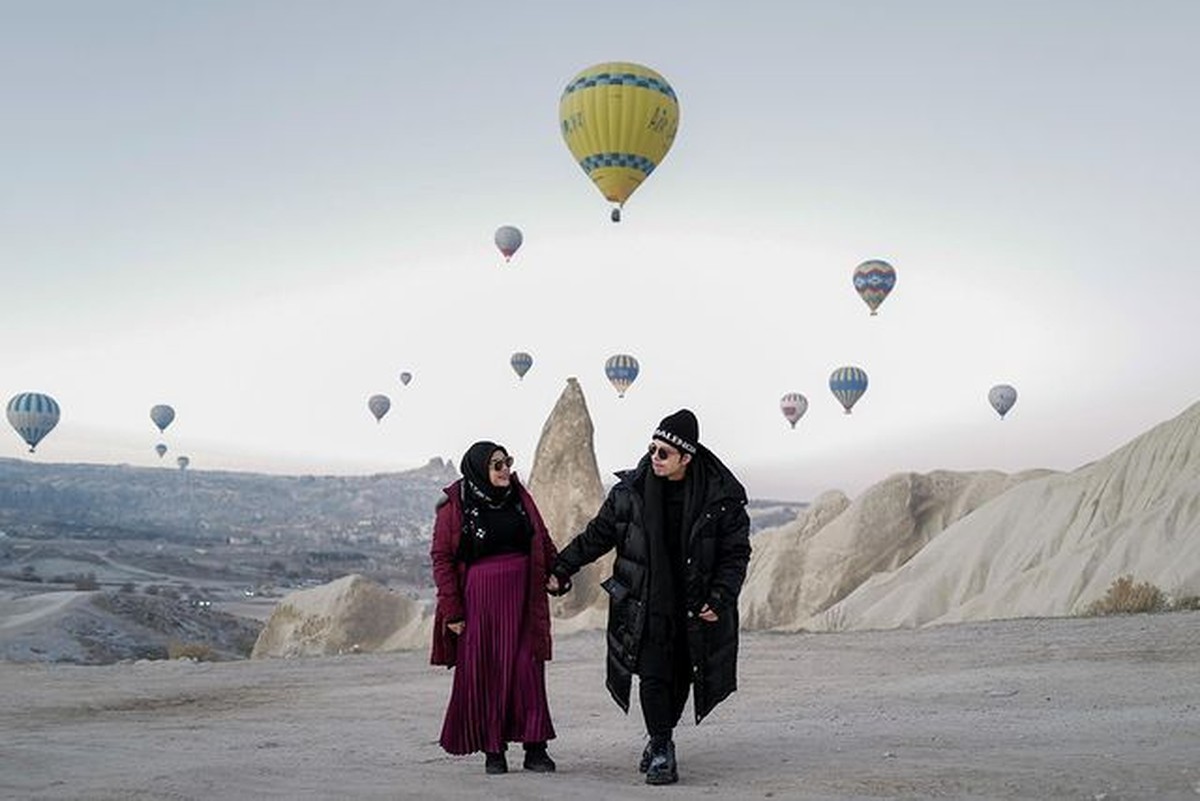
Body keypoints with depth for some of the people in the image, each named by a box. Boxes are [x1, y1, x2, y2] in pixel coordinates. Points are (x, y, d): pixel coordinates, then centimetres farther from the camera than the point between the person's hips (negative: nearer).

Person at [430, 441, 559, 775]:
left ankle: (535, 747, 5)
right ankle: (492, 750, 12)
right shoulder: (454, 506, -4)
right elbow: (441, 558, -4)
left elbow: (543, 541, 14)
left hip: (521, 597, 3)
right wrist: (451, 609, -8)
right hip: (479, 600, -3)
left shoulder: (519, 496, 8)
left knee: (527, 669, 1)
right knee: (484, 673, 2)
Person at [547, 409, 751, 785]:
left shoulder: (720, 497, -8)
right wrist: (561, 569, 1)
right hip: (646, 605, 0)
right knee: (652, 676, -6)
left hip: (694, 608, 0)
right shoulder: (630, 491, -3)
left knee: (680, 676, 8)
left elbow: (736, 552, -2)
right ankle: (662, 750, 5)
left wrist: (720, 599, -12)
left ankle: (661, 738, 30)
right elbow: (597, 536, 7)